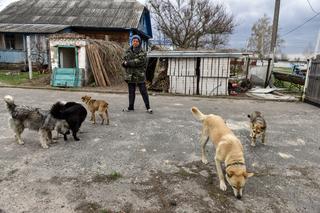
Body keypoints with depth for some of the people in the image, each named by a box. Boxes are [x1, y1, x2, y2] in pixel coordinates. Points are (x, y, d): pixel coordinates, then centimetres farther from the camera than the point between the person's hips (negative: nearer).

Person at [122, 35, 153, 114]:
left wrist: (128, 63, -13)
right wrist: (134, 63, -14)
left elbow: (139, 61, -18)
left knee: (143, 91, 0)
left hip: (140, 75, -4)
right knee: (131, 92, 13)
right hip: (130, 75, 4)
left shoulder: (142, 52, -4)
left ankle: (148, 107, 8)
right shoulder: (128, 51, 10)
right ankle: (131, 107, 25)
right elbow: (124, 62, 6)